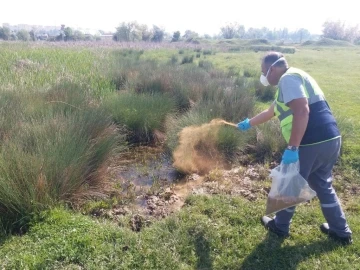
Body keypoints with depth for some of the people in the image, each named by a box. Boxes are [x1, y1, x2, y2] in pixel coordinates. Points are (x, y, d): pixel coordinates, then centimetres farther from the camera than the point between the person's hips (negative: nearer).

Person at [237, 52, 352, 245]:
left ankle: (280, 226, 30)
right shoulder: (293, 79, 23)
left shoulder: (288, 78, -9)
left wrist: (292, 148, -25)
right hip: (330, 140, 10)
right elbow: (271, 112, 34)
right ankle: (341, 232, 35)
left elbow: (302, 111, -24)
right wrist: (248, 124, 45)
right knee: (322, 185, 24)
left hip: (312, 143, -9)